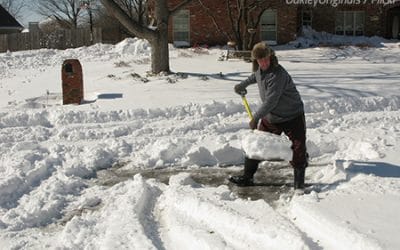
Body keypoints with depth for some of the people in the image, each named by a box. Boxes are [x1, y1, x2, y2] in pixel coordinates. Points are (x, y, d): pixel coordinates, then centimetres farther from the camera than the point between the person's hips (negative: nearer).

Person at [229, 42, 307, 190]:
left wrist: (256, 118, -26)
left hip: (293, 117, -7)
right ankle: (247, 177, 19)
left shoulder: (277, 74, -28)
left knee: (298, 150, -8)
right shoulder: (259, 69, -1)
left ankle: (299, 182, 5)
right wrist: (243, 84, 33)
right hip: (270, 117, 7)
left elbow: (270, 101, -30)